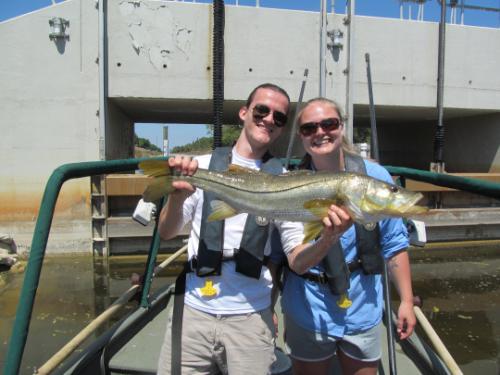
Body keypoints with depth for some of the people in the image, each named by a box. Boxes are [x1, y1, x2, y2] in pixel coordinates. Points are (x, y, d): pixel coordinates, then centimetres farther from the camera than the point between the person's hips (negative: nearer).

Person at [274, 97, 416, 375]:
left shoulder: (375, 176, -9)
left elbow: (394, 245, 0)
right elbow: (296, 263, -15)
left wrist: (406, 300, 2)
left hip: (362, 310, 2)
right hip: (308, 313, -1)